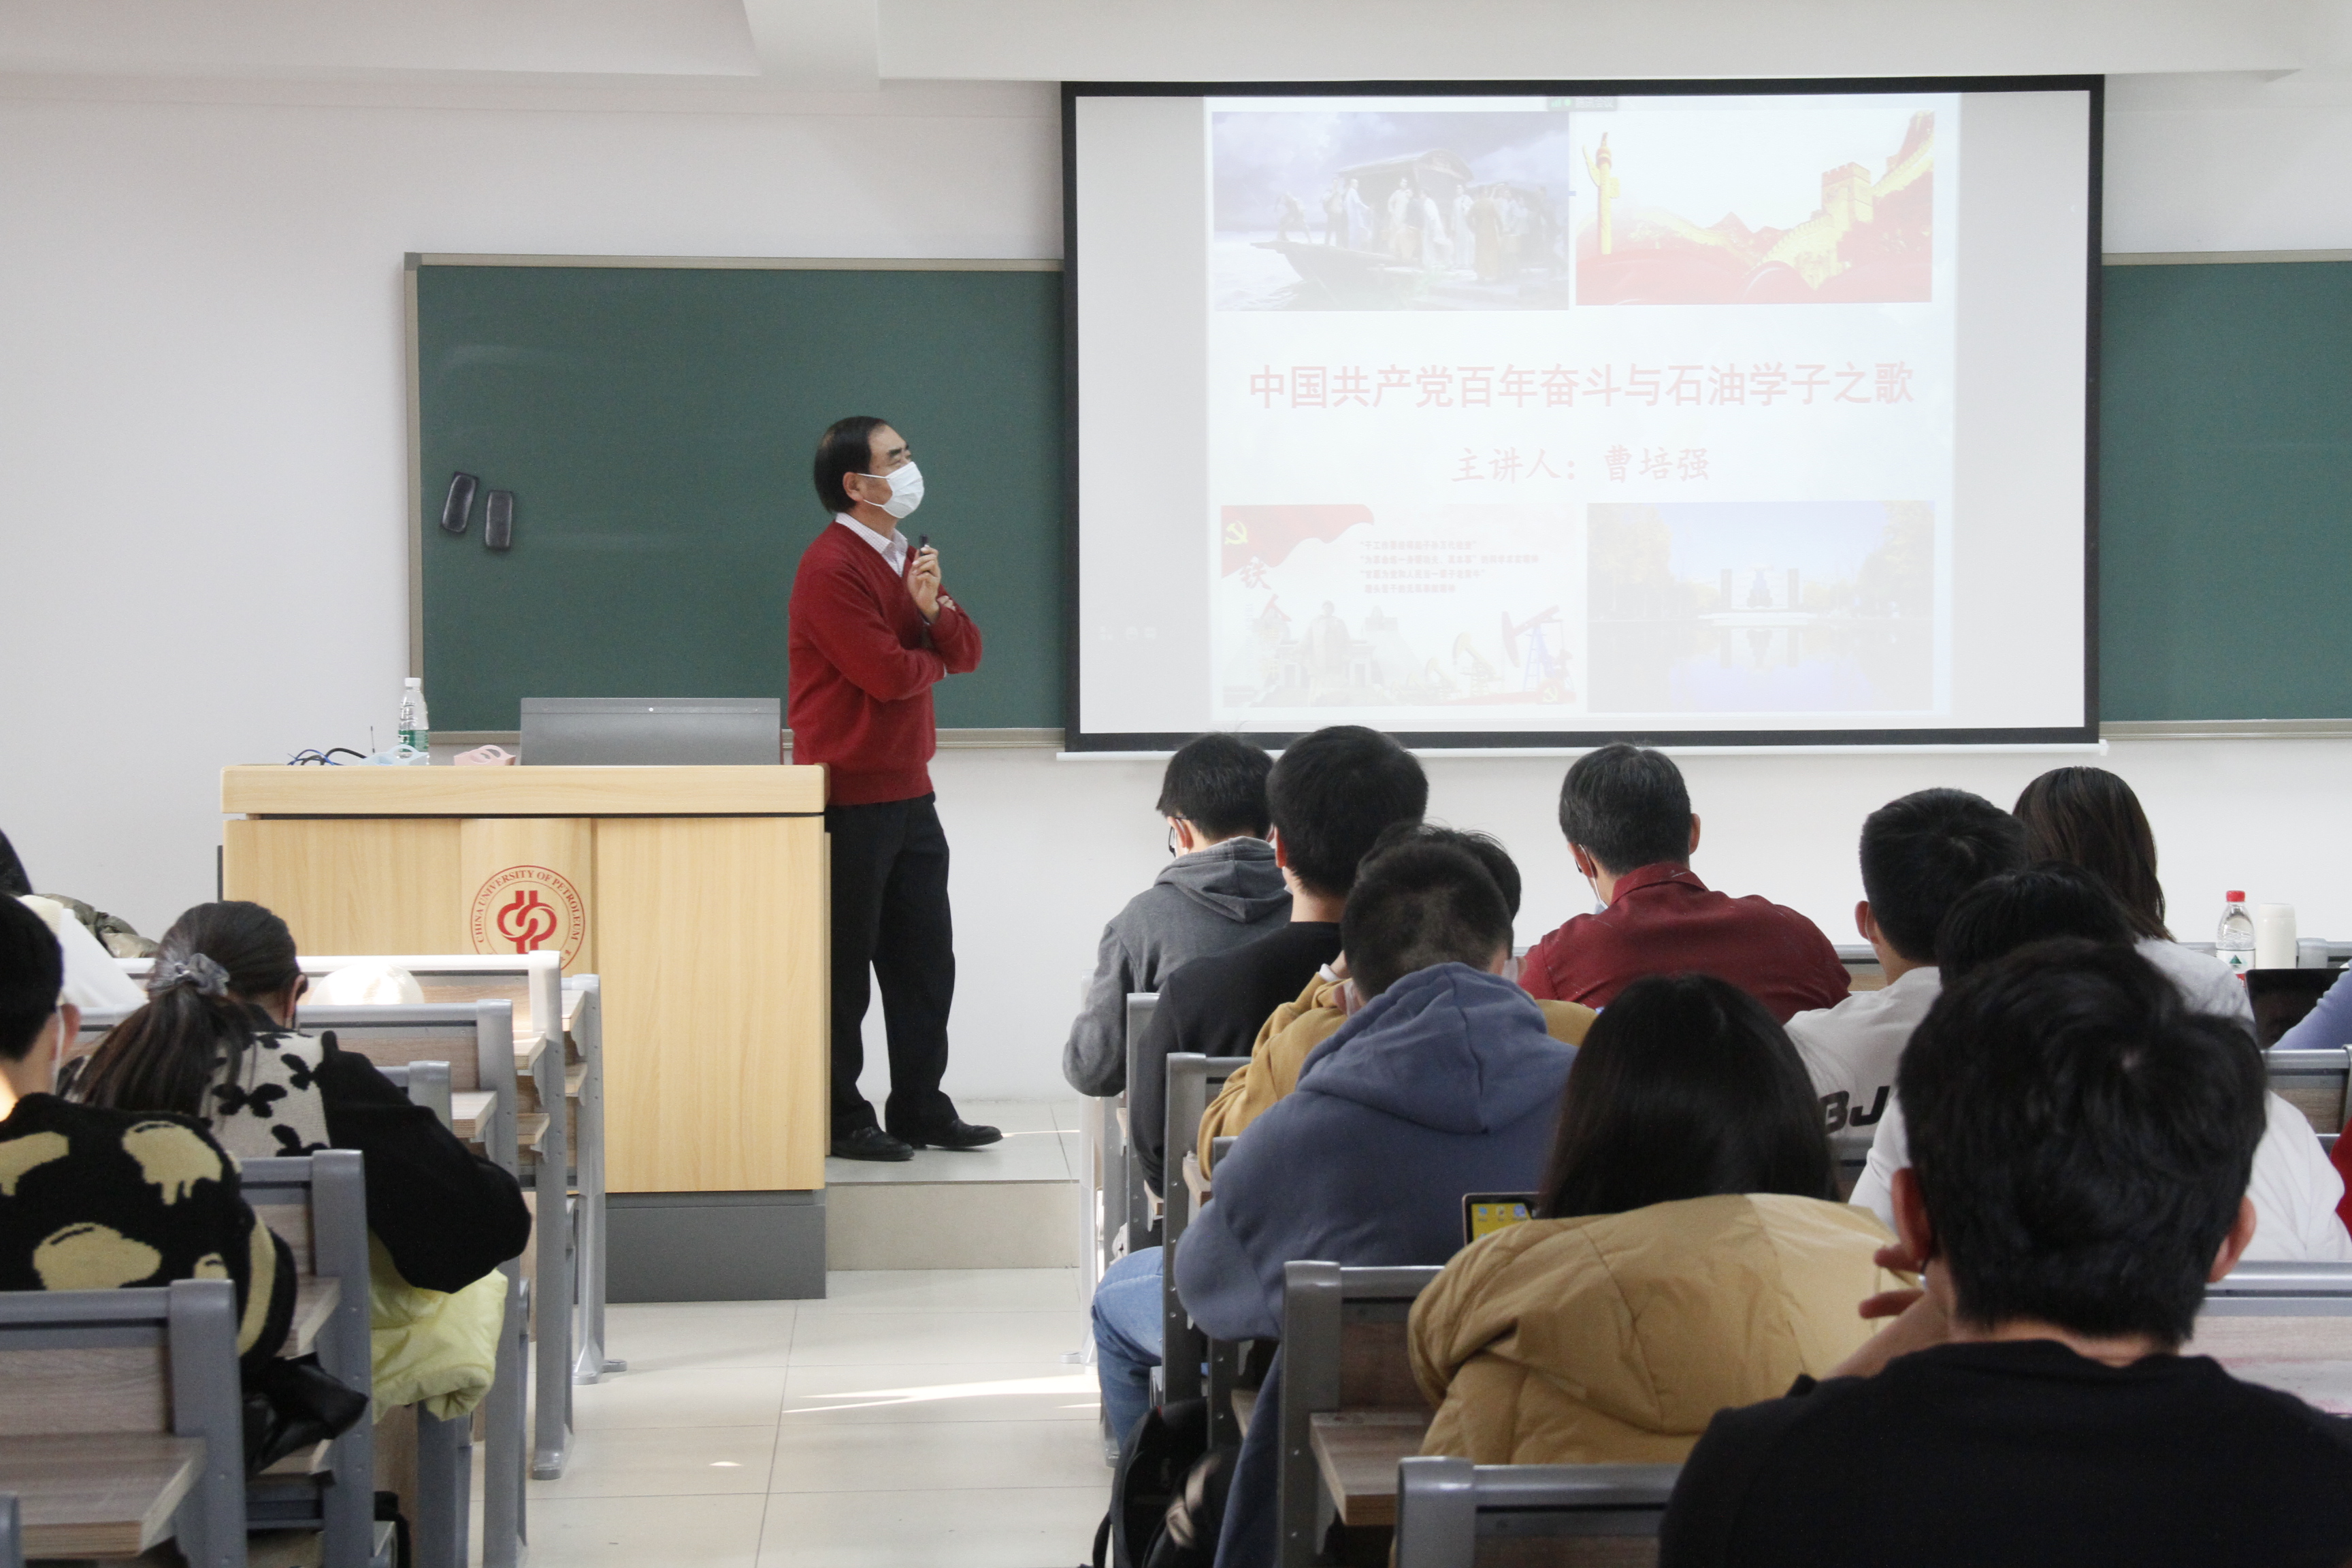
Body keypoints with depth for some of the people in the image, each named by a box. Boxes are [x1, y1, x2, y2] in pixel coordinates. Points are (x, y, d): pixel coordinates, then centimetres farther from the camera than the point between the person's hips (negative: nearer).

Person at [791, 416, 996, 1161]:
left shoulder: (906, 556, 16)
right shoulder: (832, 567, -14)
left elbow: (966, 652, 11)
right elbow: (887, 673, -20)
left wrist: (935, 608, -10)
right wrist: (932, 658, 2)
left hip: (908, 793, 9)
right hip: (851, 800, -9)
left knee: (925, 961, 12)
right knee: (844, 967, -1)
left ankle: (920, 1107, 20)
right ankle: (840, 1121, 6)